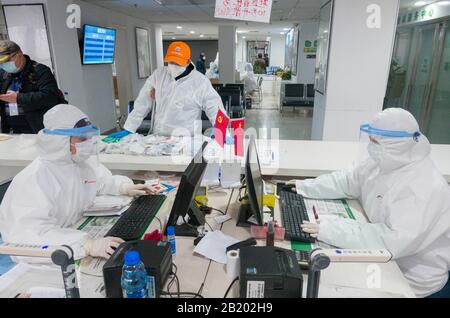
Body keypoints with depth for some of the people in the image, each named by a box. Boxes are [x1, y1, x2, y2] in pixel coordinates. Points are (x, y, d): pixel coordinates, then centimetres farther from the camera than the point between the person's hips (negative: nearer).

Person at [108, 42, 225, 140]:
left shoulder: (200, 81, -2)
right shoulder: (158, 75, 7)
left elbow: (214, 107, -3)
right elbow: (142, 103, 9)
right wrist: (128, 129, 7)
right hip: (158, 138, 2)